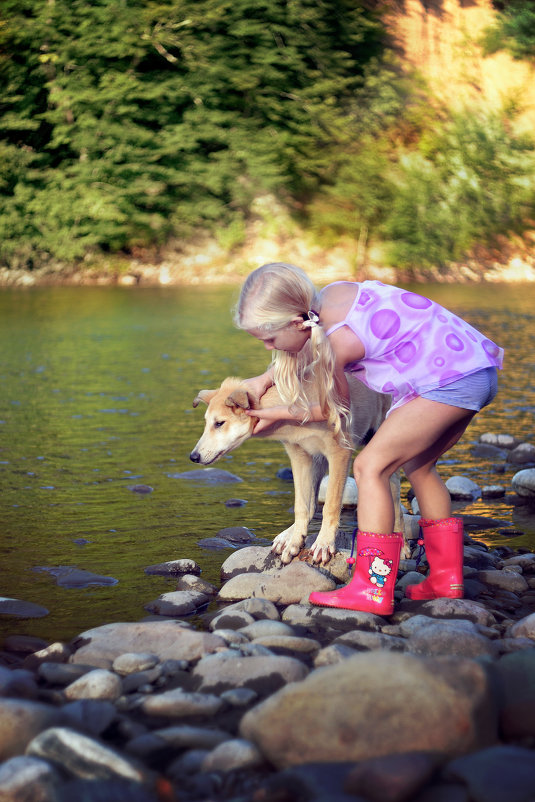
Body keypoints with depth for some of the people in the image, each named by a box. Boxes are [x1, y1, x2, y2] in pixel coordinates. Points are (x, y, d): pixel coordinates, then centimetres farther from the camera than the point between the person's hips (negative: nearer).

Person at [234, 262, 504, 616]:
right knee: (418, 466, 23)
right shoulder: (330, 295, 4)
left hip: (452, 380, -11)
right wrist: (265, 378, 18)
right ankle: (447, 577, 29)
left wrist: (277, 415, 10)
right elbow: (306, 350, 27)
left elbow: (336, 409, -1)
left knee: (369, 466, -9)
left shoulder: (338, 341, -20)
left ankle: (373, 591, -9)